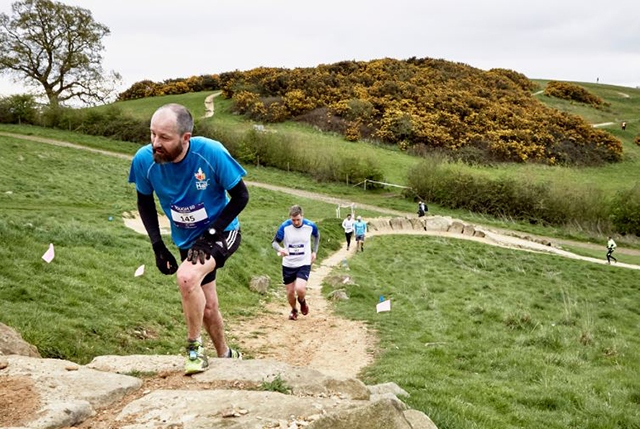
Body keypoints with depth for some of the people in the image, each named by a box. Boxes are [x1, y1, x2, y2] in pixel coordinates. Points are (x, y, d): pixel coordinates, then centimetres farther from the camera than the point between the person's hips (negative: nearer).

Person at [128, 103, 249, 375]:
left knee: (187, 277, -31)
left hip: (221, 233, -4)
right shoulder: (144, 159, -19)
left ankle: (195, 347, -9)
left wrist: (210, 234, -22)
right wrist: (158, 246, -8)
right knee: (207, 308, 14)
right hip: (187, 241, 4)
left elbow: (241, 196, -15)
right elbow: (145, 202, 1)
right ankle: (225, 355, 42)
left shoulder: (211, 153, -28)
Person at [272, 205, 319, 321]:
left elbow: (317, 236, 11)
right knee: (290, 292, 7)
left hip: (304, 263, -1)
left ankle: (302, 301, 16)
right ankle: (294, 310, 39)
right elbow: (275, 242, -9)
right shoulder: (284, 226, -17)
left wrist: (314, 251, 6)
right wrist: (280, 249, -31)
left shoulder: (310, 226, -12)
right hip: (288, 264, 1)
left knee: (300, 289, -21)